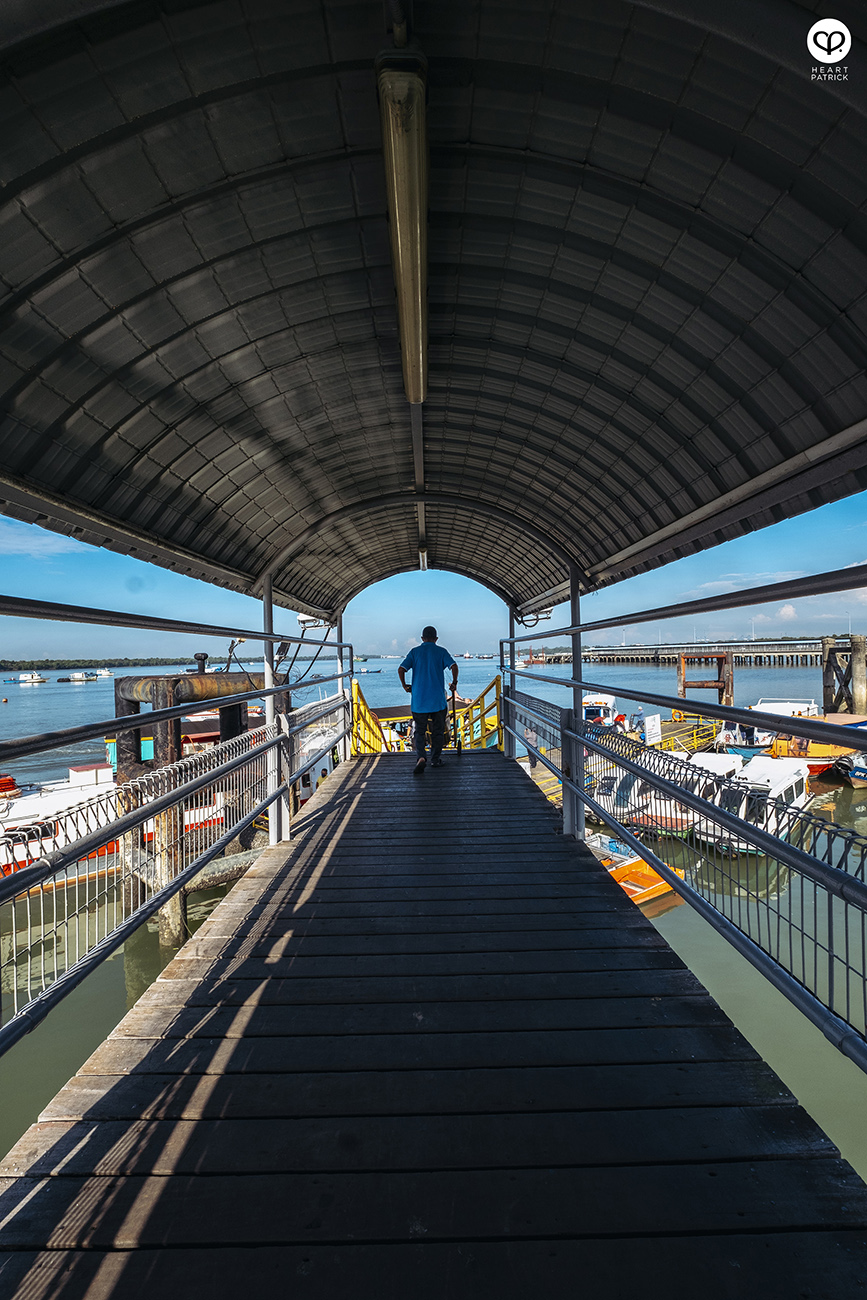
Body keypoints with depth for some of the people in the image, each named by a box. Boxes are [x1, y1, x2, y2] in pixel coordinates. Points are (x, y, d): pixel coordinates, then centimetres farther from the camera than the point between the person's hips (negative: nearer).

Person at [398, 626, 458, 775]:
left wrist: (404, 686, 8)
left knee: (420, 731, 5)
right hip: (438, 699, -1)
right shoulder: (441, 651, 2)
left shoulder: (415, 651, 5)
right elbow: (454, 666, -13)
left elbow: (401, 669, -5)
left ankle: (421, 757, -16)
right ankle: (436, 759, 21)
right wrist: (454, 683, 1)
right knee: (437, 730, 14)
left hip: (419, 699, 1)